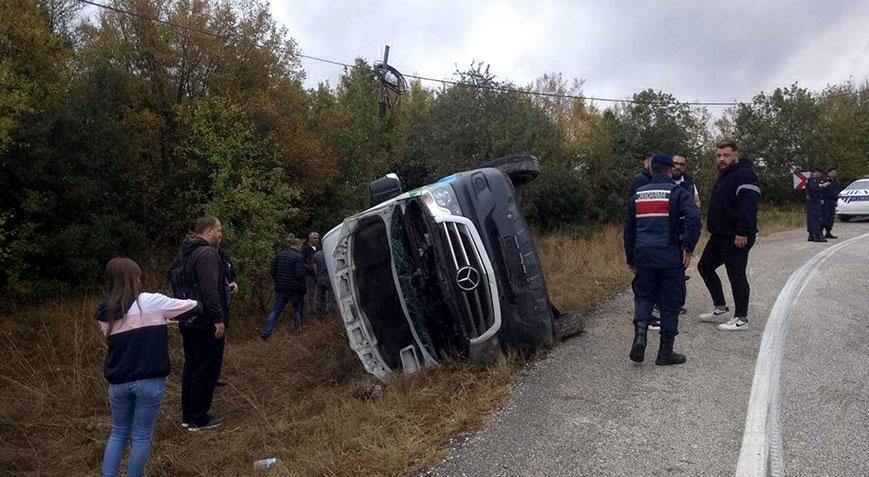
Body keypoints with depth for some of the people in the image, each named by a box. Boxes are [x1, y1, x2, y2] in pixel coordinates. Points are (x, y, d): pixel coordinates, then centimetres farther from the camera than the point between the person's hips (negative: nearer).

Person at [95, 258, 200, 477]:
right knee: (141, 437, 9)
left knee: (118, 433, 22)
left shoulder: (104, 314, 3)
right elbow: (195, 307, -2)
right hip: (149, 382, -4)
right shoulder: (152, 302, -11)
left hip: (118, 382, 4)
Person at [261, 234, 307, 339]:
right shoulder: (298, 256, -13)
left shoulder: (279, 254, 7)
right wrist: (303, 288, -6)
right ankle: (298, 327, 26)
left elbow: (273, 271, 8)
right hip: (294, 288, -5)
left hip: (280, 288, 5)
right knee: (298, 308, 17)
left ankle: (266, 332, -2)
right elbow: (300, 274, -18)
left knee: (276, 310, 7)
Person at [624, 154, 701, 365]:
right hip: (670, 256, -3)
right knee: (670, 303, 7)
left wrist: (630, 258, 25)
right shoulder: (677, 193, -1)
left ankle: (640, 333, -9)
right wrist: (688, 248, -12)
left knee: (643, 296, 16)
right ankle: (665, 352, 12)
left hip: (643, 255, 3)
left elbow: (629, 229, 17)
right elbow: (693, 218, -19)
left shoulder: (638, 194, 13)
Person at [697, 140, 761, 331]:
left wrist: (742, 233, -28)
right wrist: (713, 227, 19)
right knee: (705, 266, 16)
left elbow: (748, 206, -24)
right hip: (719, 235, 11)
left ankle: (741, 319, 8)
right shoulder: (723, 175, 18)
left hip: (737, 237, -11)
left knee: (736, 275, -3)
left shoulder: (744, 174, -14)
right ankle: (721, 308, 26)